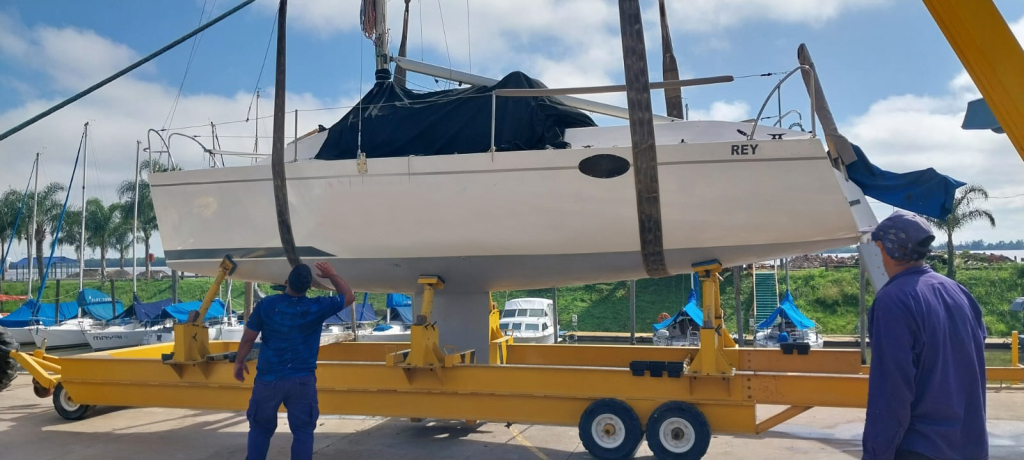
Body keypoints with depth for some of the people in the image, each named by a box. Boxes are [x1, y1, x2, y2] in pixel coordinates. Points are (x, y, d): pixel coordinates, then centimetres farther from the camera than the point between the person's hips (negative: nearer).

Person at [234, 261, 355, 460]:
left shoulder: (266, 304, -7)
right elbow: (349, 297, 9)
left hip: (269, 379, 1)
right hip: (302, 381, -1)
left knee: (260, 429, 16)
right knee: (303, 431, 7)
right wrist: (332, 275, 19)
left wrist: (239, 362, 18)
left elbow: (248, 338, 2)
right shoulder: (317, 307, -7)